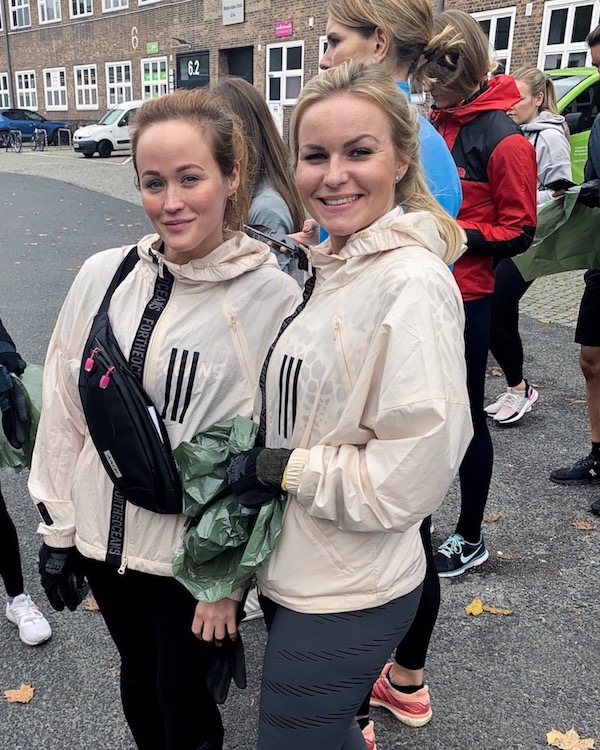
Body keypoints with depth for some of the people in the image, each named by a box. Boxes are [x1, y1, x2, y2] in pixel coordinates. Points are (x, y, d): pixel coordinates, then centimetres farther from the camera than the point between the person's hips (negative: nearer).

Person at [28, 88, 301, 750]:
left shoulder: (273, 298, -16)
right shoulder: (103, 275, -5)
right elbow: (63, 407, 3)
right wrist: (57, 527, 6)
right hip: (104, 541, 4)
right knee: (138, 685, 26)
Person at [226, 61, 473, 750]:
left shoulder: (412, 282, -23)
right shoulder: (330, 265, 3)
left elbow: (412, 472, -25)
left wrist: (278, 467, -19)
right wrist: (258, 463, 2)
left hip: (344, 601, -8)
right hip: (296, 569, 8)